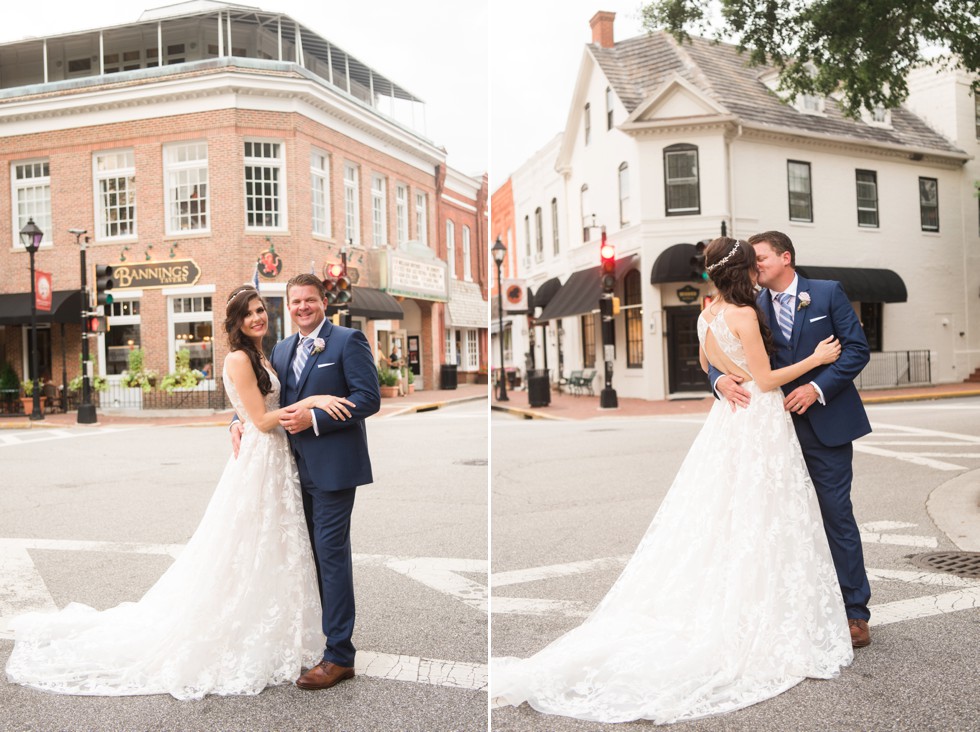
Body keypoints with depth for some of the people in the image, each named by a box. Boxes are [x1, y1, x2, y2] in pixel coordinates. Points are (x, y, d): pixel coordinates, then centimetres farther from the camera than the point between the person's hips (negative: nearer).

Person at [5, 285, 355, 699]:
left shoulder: (261, 358, 14)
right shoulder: (239, 358, -13)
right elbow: (262, 421, -17)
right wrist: (310, 401, -23)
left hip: (275, 463, 9)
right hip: (256, 465, -9)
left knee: (270, 554, 15)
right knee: (245, 557, 0)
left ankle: (261, 642, 28)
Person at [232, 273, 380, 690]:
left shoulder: (348, 341, -7)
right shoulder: (282, 349, 14)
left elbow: (369, 398, -15)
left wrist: (313, 418, -20)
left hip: (332, 466, -7)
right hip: (298, 467, 7)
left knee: (331, 554, -4)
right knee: (310, 553, 16)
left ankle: (339, 655, 5)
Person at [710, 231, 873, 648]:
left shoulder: (828, 293, 1)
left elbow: (857, 348, -3)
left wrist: (818, 388, -15)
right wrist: (721, 379, -21)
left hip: (826, 422, -3)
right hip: (778, 425, 3)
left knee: (836, 515, -2)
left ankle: (855, 613, 10)